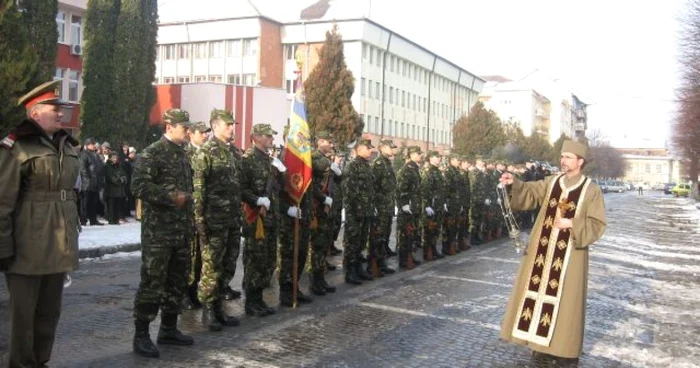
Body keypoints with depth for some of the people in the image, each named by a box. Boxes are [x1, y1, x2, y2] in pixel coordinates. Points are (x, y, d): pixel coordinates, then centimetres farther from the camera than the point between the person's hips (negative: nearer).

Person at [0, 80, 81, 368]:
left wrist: (72, 235, 19)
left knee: (50, 311, 16)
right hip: (29, 247, -7)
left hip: (58, 246, 7)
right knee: (24, 312, 6)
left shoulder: (66, 145, 13)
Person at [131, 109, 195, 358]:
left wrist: (190, 221, 15)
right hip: (158, 231, -8)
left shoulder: (182, 154, 16)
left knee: (177, 282, 13)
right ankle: (141, 336, 5)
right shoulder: (151, 154, -9)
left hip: (181, 231, 8)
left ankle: (169, 330, 25)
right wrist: (172, 197, -21)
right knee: (152, 283, -4)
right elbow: (139, 186, -22)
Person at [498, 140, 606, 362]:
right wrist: (514, 184, -21)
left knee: (564, 297, 2)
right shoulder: (552, 182, 7)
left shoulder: (591, 190, -5)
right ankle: (542, 340, 21)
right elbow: (530, 193, -2)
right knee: (539, 289, 8)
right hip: (543, 250, 4)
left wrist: (573, 224, -20)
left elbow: (597, 224, -7)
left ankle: (563, 345, 15)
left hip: (569, 254, -4)